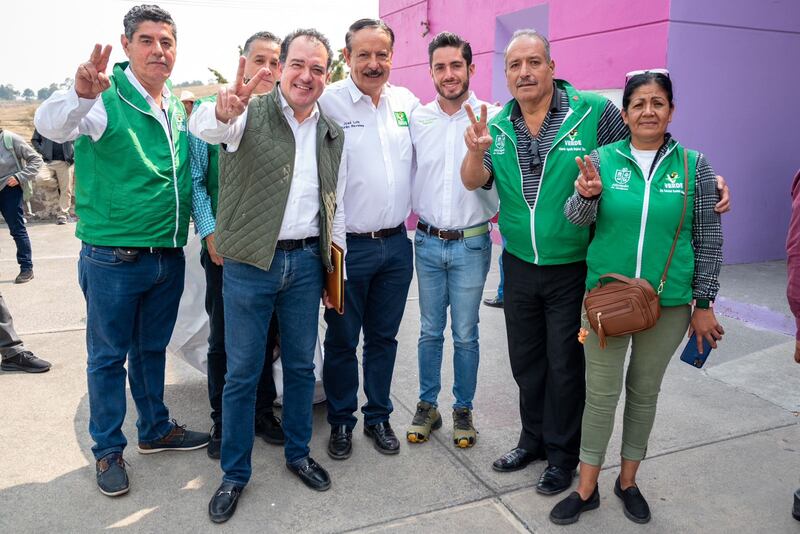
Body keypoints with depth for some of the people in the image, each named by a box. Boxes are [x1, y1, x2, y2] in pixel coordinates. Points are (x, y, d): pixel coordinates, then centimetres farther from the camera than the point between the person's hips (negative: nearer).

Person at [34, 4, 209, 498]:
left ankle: (155, 430, 37)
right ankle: (108, 449, 26)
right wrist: (81, 95, -49)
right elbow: (50, 125, -31)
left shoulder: (177, 108, 9)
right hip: (113, 258, -5)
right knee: (109, 356, 9)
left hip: (169, 255, 6)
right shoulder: (104, 97, -11)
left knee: (152, 349, 20)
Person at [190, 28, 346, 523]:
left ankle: (299, 453, 35)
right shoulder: (251, 113, -6)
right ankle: (235, 474, 24)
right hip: (250, 264, -4)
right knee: (242, 372, 7)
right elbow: (204, 126, -28)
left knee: (301, 365, 15)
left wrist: (336, 269, 11)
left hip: (307, 263, 4)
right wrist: (223, 110, -52)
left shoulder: (333, 132, 9)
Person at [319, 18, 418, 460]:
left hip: (396, 244, 4)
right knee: (341, 340, 11)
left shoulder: (407, 102, 6)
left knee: (384, 337, 17)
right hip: (347, 245, -4)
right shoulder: (328, 102, -10)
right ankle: (341, 421, 30)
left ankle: (378, 416, 34)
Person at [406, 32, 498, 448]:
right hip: (427, 242, 2)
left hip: (471, 244, -2)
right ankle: (427, 406, 28)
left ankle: (463, 409, 26)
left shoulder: (493, 118, -5)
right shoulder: (417, 118, 3)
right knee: (430, 331, 13)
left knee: (465, 335, 8)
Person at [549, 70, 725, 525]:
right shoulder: (603, 159, -2)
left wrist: (704, 304, 2)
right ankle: (587, 489, 20)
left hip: (669, 303, 1)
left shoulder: (693, 165, -2)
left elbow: (709, 240, 2)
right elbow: (577, 218, -10)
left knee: (645, 392, 14)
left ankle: (628, 482, 33)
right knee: (601, 393, 5)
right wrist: (587, 195, -32)